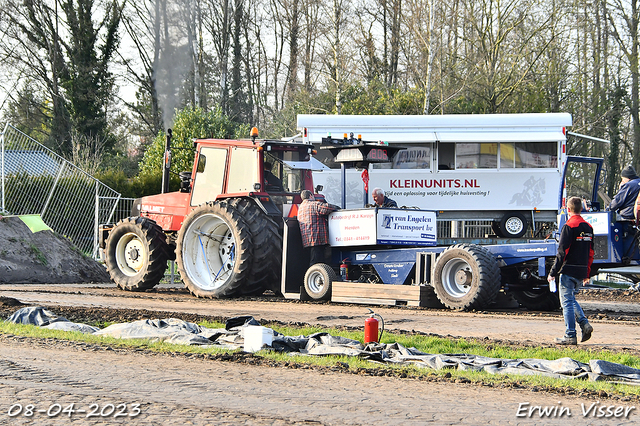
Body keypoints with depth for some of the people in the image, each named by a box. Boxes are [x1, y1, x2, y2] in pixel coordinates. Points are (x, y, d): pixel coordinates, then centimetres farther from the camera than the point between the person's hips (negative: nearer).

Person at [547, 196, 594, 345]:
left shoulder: (569, 226, -12)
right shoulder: (588, 227, 11)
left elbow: (562, 252, -15)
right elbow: (591, 253, 15)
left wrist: (553, 273, -11)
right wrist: (587, 273, 22)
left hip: (569, 270, -7)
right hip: (582, 271, 7)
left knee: (567, 301, -2)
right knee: (571, 298, 21)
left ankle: (570, 336, -3)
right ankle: (584, 324, 4)